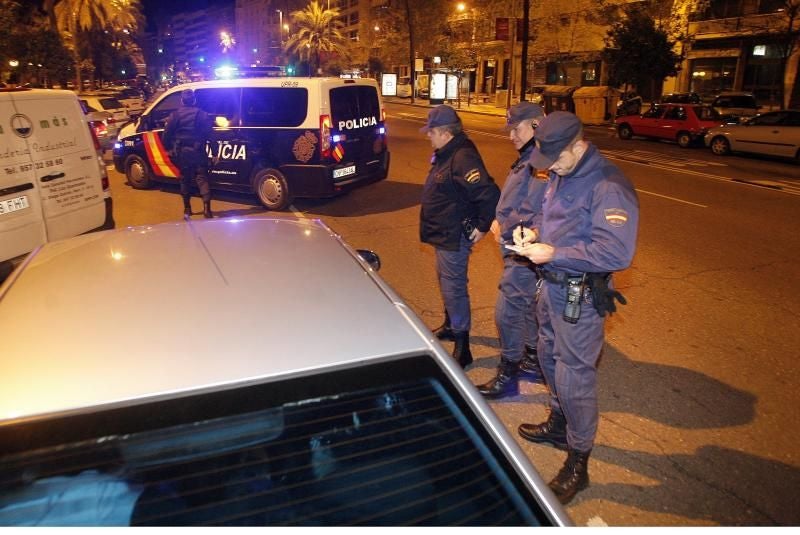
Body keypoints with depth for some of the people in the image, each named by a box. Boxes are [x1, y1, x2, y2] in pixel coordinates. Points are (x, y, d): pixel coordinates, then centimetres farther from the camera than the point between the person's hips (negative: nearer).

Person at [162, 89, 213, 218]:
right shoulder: (202, 114, -2)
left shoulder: (175, 115, 1)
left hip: (181, 153, 2)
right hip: (198, 152, -2)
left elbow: (166, 134, 0)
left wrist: (169, 149, 12)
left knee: (185, 180, 15)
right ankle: (207, 208, -16)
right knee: (202, 179, -1)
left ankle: (187, 209, 22)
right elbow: (209, 134, -7)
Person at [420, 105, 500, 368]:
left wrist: (482, 226, -20)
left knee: (453, 287, -4)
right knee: (445, 280, 23)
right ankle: (450, 325, 43)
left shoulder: (463, 158, -25)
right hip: (442, 233, 10)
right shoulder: (445, 154, 7)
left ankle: (462, 346, 7)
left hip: (454, 236, -10)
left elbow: (490, 194, -31)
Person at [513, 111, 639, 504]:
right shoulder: (560, 175, 5)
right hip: (552, 285, 9)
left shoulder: (609, 186, -23)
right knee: (550, 357, 24)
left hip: (579, 296, -9)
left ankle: (578, 462, 20)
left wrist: (554, 253, -28)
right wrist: (536, 231, -2)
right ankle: (559, 425, 48)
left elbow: (617, 252, -30)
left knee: (574, 375, 1)